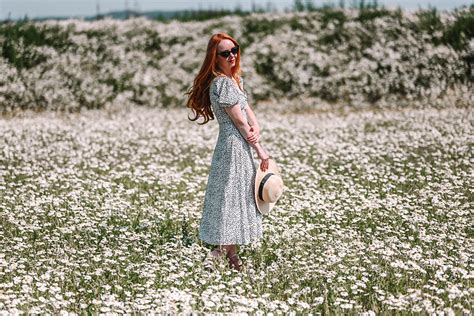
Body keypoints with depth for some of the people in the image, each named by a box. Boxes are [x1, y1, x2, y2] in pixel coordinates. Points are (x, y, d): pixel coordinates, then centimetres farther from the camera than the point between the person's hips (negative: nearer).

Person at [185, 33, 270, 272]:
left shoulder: (235, 79, 14)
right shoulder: (222, 83, -17)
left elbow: (248, 110, 8)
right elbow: (239, 121, -16)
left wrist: (256, 130, -13)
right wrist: (260, 150, -12)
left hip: (240, 145, 10)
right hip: (233, 146, -10)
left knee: (238, 196, 15)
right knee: (232, 196, -3)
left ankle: (223, 247, 24)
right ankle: (231, 256, 4)